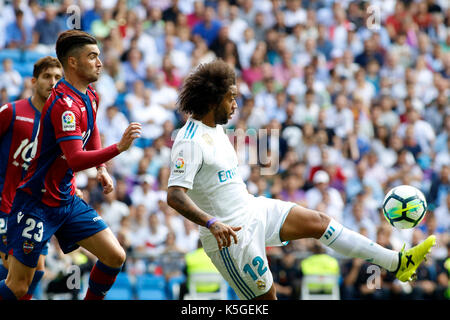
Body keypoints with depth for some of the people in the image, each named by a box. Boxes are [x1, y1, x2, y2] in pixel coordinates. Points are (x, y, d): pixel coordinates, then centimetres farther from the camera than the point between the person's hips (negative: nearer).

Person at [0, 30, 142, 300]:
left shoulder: (90, 96, 7)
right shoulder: (64, 104, -23)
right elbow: (75, 160, -31)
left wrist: (102, 169, 16)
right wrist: (119, 148, -40)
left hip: (67, 201, 9)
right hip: (37, 204, -9)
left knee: (115, 256, -1)